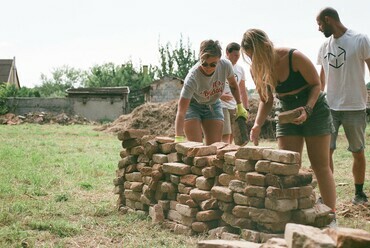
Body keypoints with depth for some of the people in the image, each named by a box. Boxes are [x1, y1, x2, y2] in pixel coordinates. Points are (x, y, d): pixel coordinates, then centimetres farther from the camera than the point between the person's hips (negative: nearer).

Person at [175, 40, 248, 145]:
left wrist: (239, 106, 0)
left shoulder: (225, 65, -25)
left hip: (213, 105, 4)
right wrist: (178, 138, -50)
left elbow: (233, 85, 1)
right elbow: (181, 111, -40)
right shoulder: (192, 78, -36)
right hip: (192, 105, -4)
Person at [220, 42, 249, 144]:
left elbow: (243, 91, 20)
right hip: (221, 106, -6)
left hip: (235, 107, 6)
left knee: (231, 136, 4)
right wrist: (220, 95, -23)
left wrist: (246, 109, 15)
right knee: (226, 136, -16)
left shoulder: (240, 69, 14)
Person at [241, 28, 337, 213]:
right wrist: (258, 125, -14)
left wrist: (308, 109, -28)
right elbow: (266, 101, 2)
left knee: (320, 166, -3)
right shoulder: (257, 70, -9)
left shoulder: (294, 57, -24)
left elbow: (316, 84, -12)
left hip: (315, 110, -4)